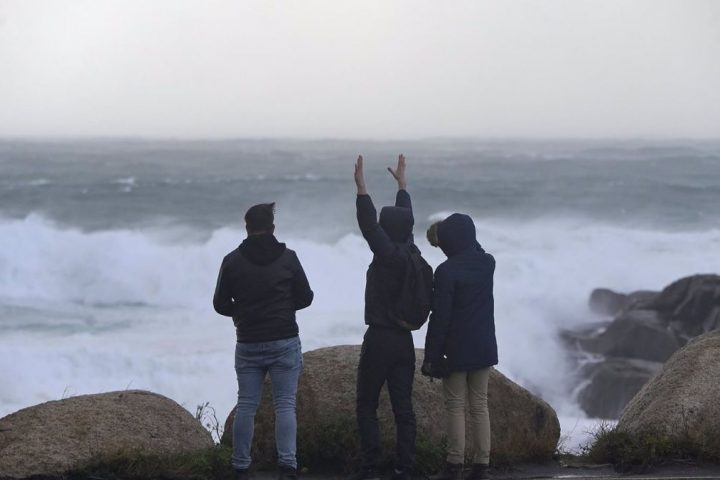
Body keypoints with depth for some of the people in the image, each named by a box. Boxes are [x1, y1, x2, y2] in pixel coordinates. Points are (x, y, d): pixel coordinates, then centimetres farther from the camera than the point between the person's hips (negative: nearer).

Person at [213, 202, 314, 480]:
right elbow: (305, 298, 3)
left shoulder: (233, 260, -2)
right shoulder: (287, 258, -4)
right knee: (285, 405, -1)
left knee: (246, 406, 7)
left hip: (248, 345, 1)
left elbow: (220, 304, 2)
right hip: (284, 343, -1)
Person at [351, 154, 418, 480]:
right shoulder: (412, 253, 6)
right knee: (403, 407, 5)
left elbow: (368, 224, -19)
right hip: (404, 340, 7)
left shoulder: (387, 255, -14)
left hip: (379, 339, -6)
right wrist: (402, 183, 30)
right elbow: (406, 218, 19)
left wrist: (361, 187, -19)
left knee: (367, 406, 2)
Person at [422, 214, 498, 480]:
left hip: (457, 350, -5)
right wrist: (457, 232, 29)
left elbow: (439, 317, -15)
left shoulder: (446, 271, -15)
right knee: (480, 405, 9)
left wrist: (431, 355, -10)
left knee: (456, 407, 1)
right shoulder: (487, 263, 1)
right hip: (484, 348, 5)